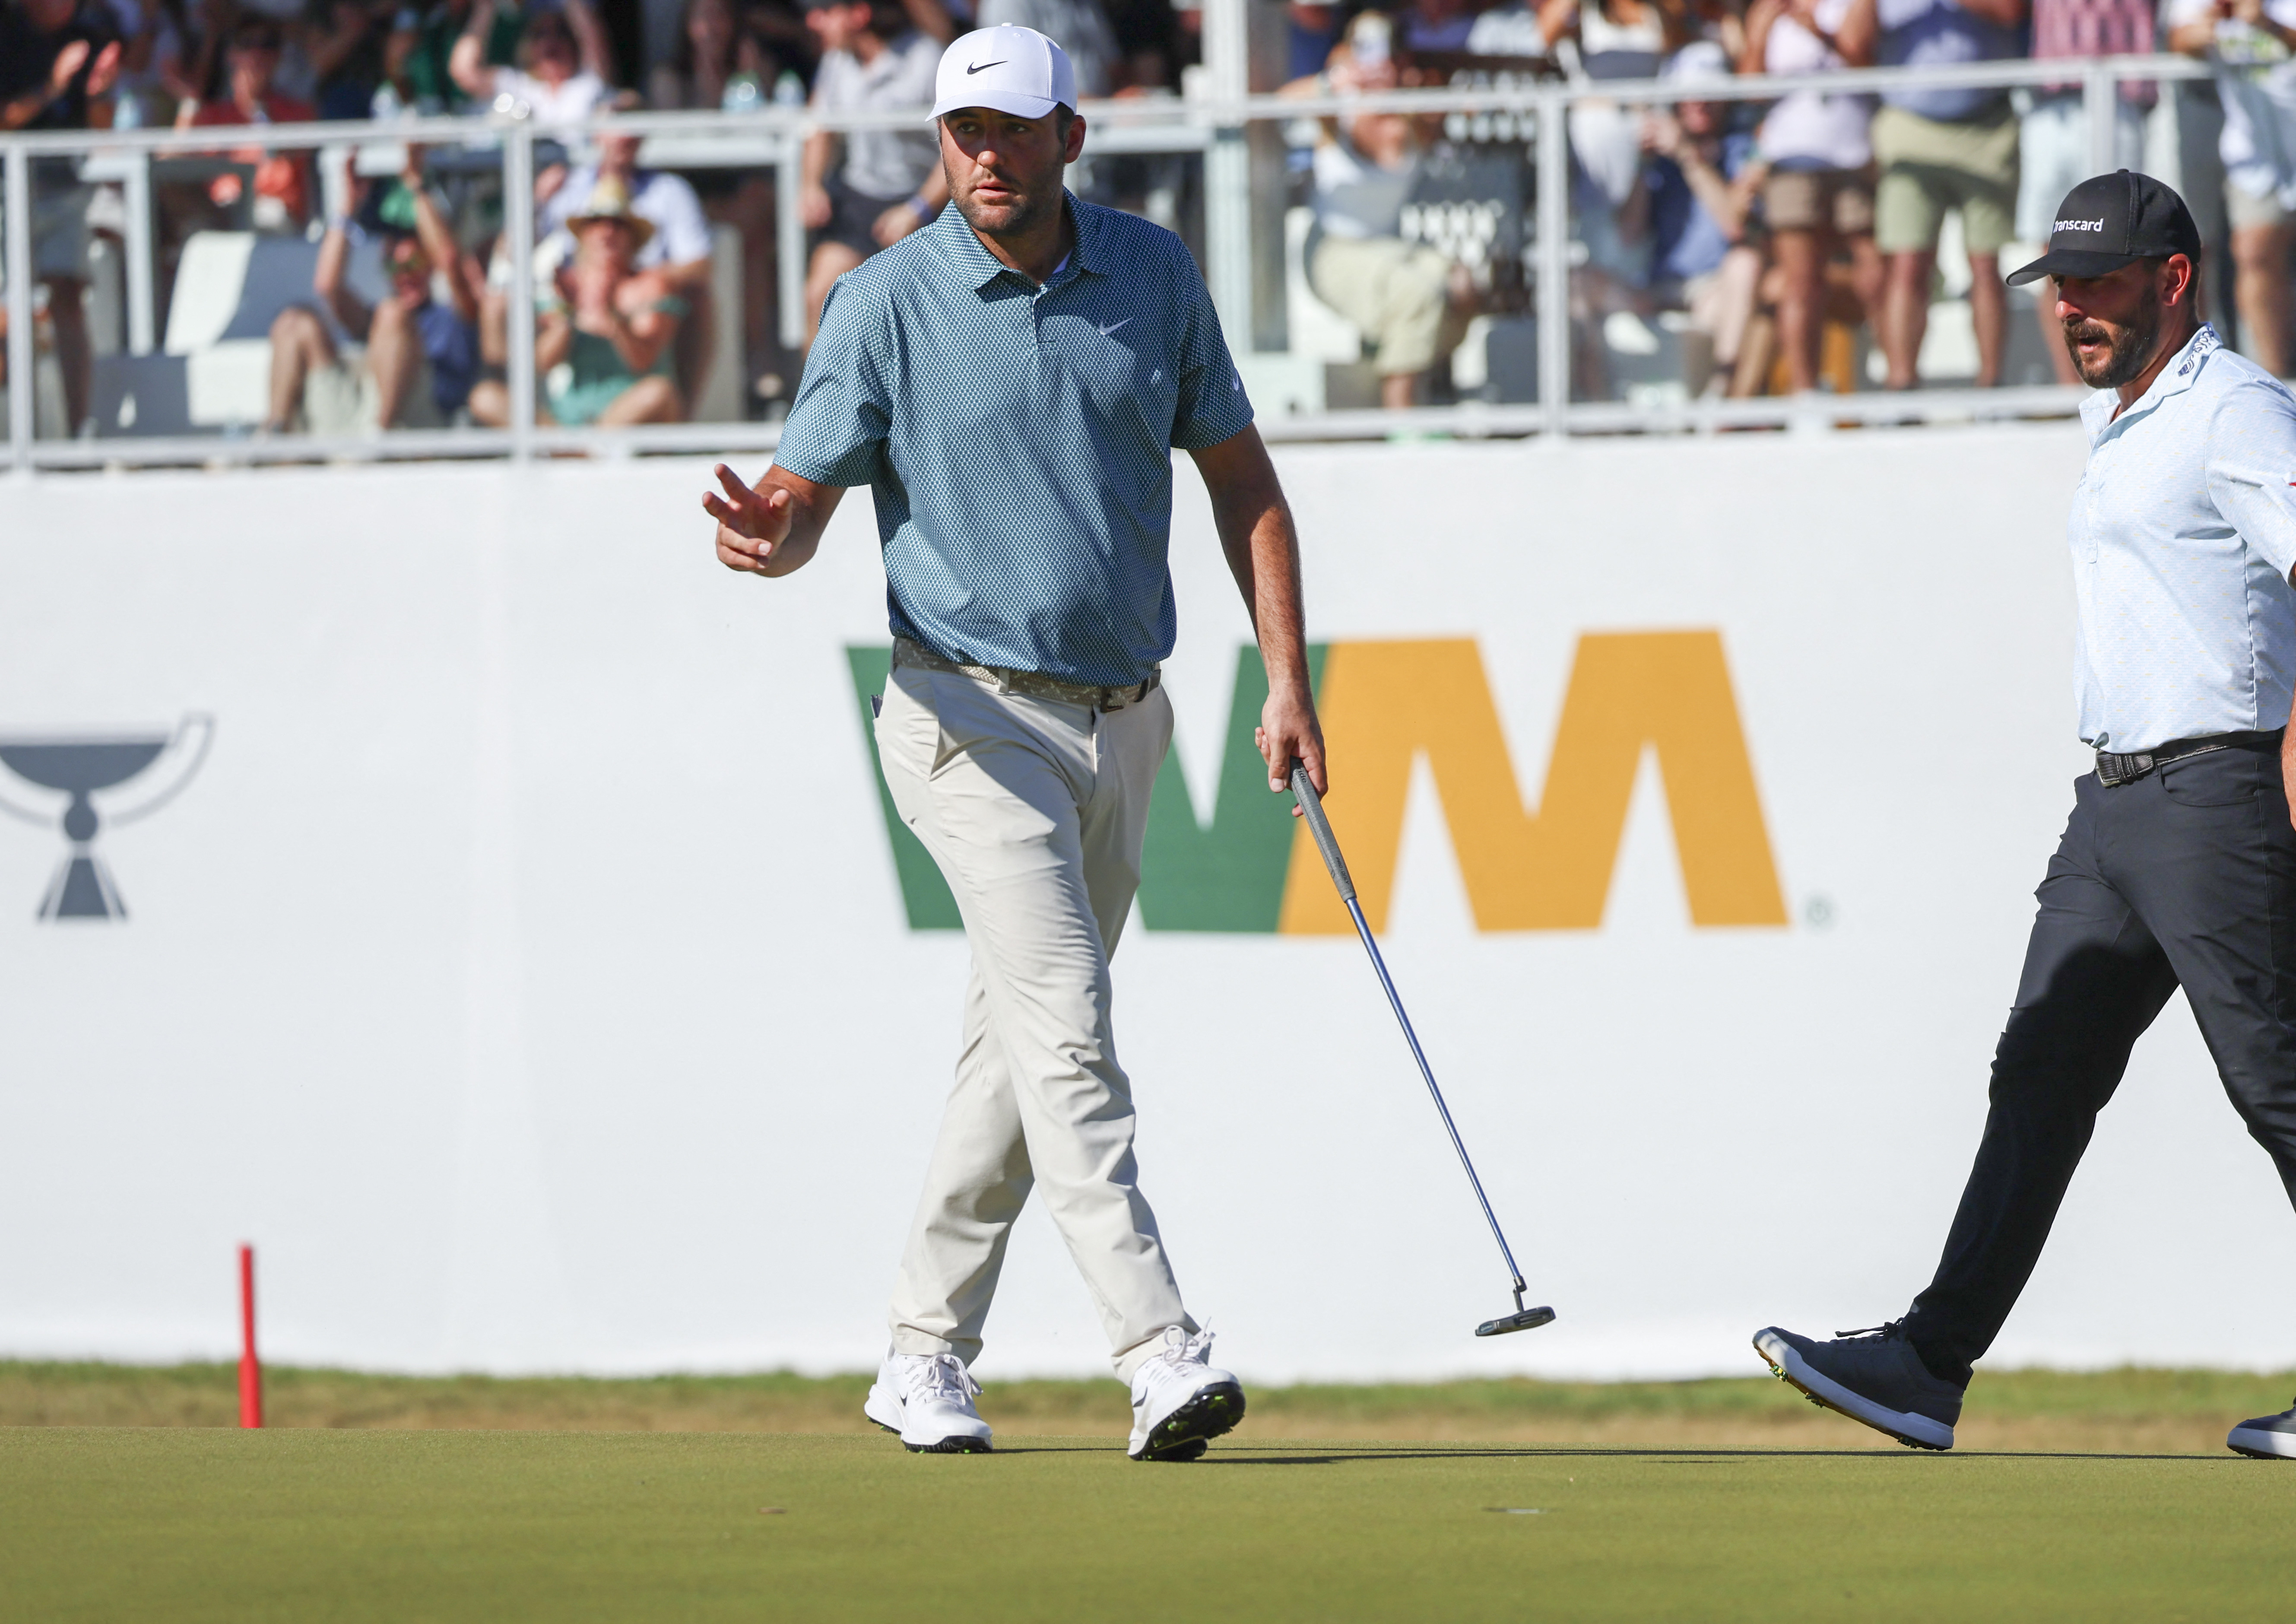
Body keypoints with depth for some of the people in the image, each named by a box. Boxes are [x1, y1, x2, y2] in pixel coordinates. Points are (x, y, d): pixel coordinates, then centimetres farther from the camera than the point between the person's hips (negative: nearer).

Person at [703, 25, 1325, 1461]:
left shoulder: (1153, 273, 4)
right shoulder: (888, 304, -7)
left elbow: (1240, 477, 11)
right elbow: (805, 501, -6)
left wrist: (1289, 679, 4)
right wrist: (765, 536, -32)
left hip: (1122, 724, 5)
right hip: (978, 715, -5)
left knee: (1023, 1045, 12)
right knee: (1067, 1023, -18)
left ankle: (927, 1354, 23)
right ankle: (1160, 1353, -26)